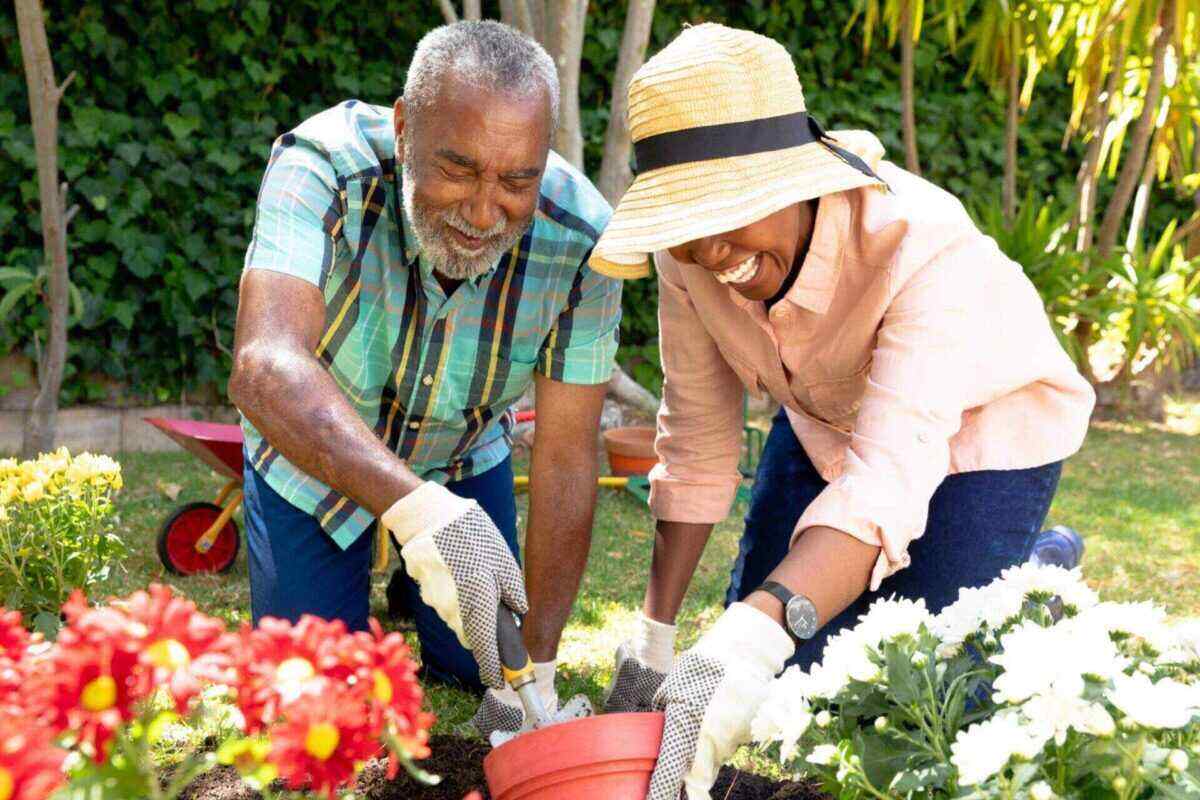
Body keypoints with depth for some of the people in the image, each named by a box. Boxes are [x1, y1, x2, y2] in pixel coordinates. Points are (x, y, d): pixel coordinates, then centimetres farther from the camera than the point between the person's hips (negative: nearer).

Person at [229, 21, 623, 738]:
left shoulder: (580, 240, -30)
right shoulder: (322, 166, -37)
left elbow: (566, 460, -25)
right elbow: (265, 367, -52)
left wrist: (537, 672, -25)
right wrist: (420, 509, -67)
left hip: (464, 451, 2)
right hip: (311, 453, -2)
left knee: (476, 668, 7)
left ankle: (415, 587, 39)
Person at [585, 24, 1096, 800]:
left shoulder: (927, 247, -41)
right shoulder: (690, 251, -25)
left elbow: (889, 474, -50)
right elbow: (696, 440, -15)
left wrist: (750, 642, -65)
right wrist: (654, 637, -16)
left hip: (980, 424, -4)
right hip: (826, 420, 5)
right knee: (782, 673, 4)